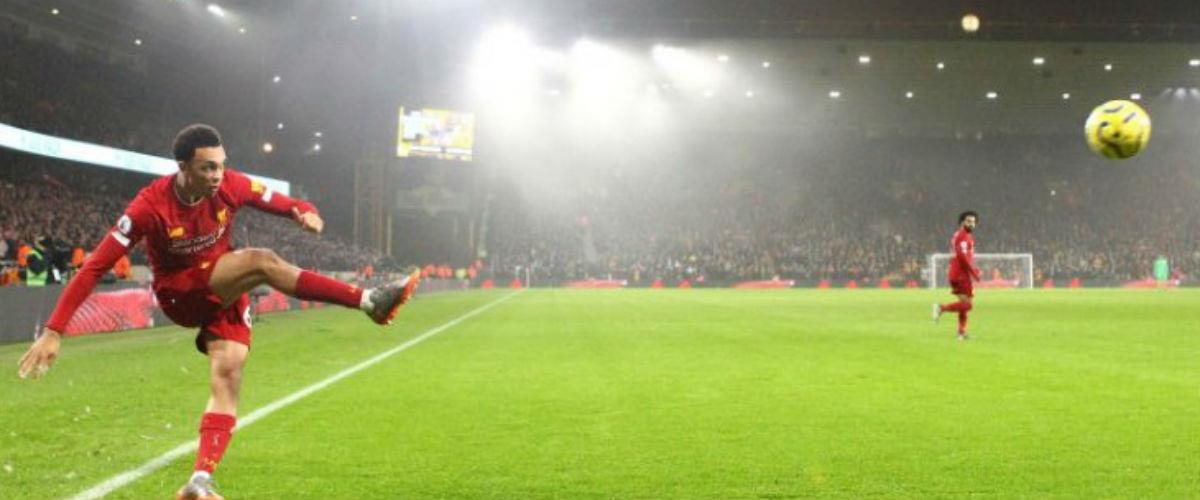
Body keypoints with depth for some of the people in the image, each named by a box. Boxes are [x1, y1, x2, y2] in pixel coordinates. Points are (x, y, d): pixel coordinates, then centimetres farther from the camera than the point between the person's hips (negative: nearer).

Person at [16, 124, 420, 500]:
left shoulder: (231, 185, -13)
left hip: (224, 292, 5)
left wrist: (305, 212, -28)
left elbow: (281, 203, -2)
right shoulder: (151, 206, -24)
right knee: (262, 261, -28)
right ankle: (369, 301, -30)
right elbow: (95, 266, -22)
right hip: (180, 296, -5)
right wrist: (53, 331, -26)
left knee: (227, 376, -17)